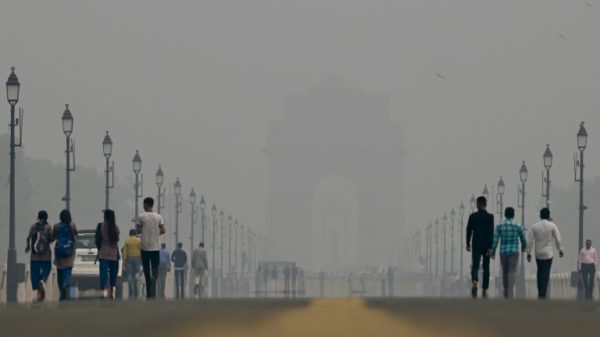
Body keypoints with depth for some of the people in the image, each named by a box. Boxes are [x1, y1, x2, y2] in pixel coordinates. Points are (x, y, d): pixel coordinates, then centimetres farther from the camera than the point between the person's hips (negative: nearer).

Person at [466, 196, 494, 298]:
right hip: (486, 245, 0)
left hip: (476, 245, 0)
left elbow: (469, 231, 1)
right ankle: (484, 290, 12)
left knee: (475, 265, -2)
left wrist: (468, 244, 11)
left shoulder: (473, 216, -1)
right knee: (486, 267, 10)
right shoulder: (490, 217, -4)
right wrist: (491, 247, -11)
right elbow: (491, 232, -10)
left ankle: (475, 281, -33)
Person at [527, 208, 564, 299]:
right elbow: (558, 239, -3)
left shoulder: (534, 226, 2)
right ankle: (542, 294, -7)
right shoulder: (552, 226, -6)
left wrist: (528, 252, 5)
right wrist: (560, 250, 9)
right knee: (546, 274, -2)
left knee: (540, 272, 17)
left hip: (538, 254, 3)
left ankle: (540, 292, 15)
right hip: (548, 253, -3)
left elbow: (530, 240, 0)